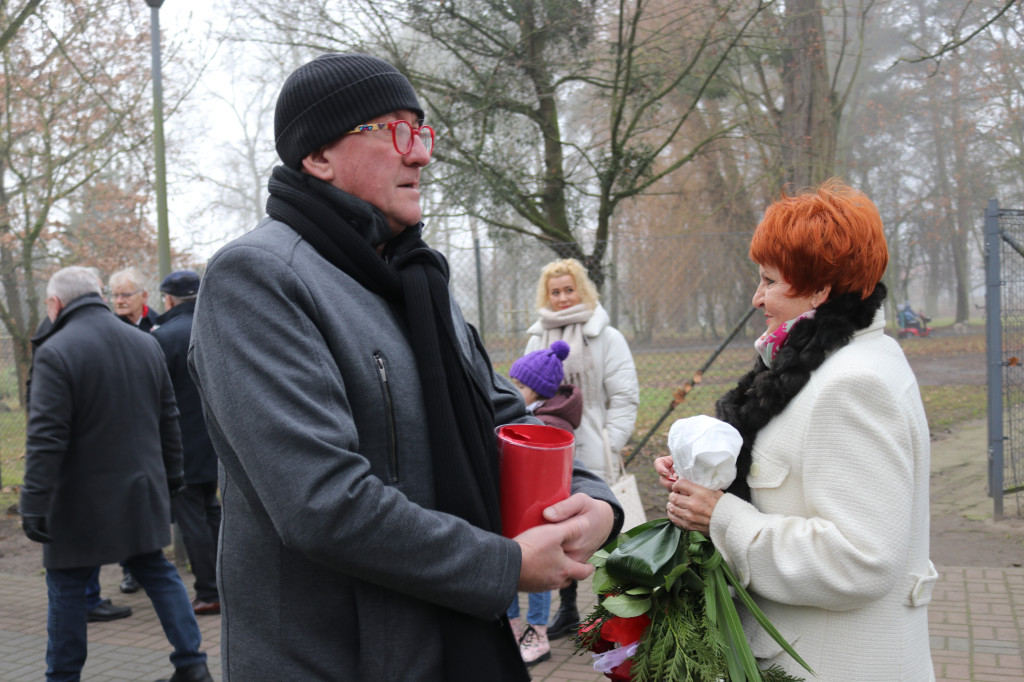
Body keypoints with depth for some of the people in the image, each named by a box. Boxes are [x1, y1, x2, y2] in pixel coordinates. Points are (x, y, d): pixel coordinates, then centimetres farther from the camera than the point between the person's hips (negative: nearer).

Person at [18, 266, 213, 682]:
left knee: (67, 585, 9)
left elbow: (46, 438, -20)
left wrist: (34, 504, -16)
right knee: (156, 572, 15)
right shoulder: (147, 344, 6)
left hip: (82, 500, -6)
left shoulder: (56, 351, -14)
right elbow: (168, 421, 12)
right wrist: (171, 476, 20)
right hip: (142, 492, 6)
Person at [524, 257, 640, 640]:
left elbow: (625, 397, -3)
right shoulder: (538, 339, 12)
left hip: (590, 455, -5)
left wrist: (609, 444, -11)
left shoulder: (606, 338, -2)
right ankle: (567, 610, 28)